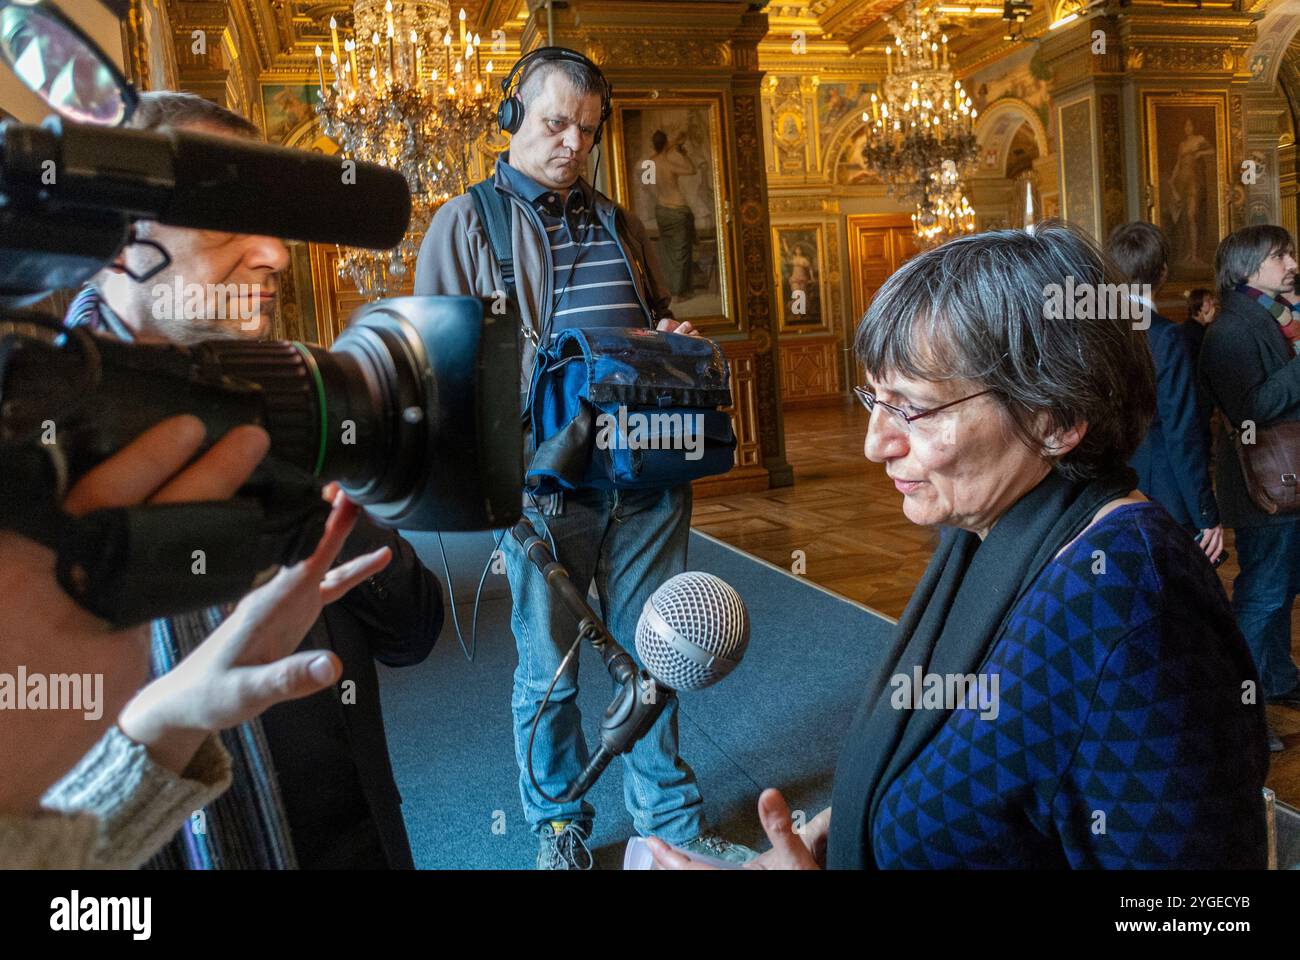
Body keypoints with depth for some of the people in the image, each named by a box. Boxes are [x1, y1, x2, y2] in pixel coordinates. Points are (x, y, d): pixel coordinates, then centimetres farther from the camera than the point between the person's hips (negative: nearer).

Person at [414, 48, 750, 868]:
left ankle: (670, 819, 29)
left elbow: (660, 316, 29)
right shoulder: (466, 222, 5)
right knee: (550, 670, 8)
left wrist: (670, 340, 5)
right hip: (546, 483, -4)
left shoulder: (617, 224, 19)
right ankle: (558, 829, 28)